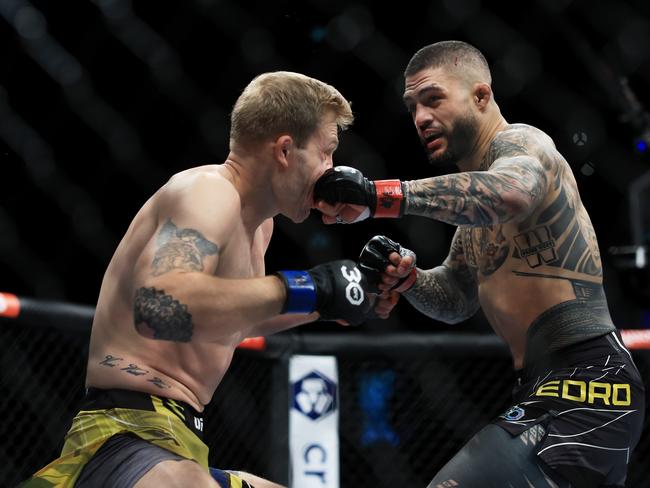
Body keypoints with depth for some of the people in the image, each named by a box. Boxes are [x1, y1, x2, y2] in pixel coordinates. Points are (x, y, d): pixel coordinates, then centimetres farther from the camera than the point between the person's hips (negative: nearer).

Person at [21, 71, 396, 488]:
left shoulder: (256, 223, 17)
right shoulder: (209, 191, -12)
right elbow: (160, 308, -31)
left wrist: (330, 302, 24)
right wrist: (303, 290, -23)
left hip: (180, 445, 10)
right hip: (130, 436, -10)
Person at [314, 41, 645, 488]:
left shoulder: (519, 142, -9)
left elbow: (511, 193, -34)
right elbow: (455, 302, 25)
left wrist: (380, 195, -40)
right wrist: (406, 276, 4)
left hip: (582, 392, -11)